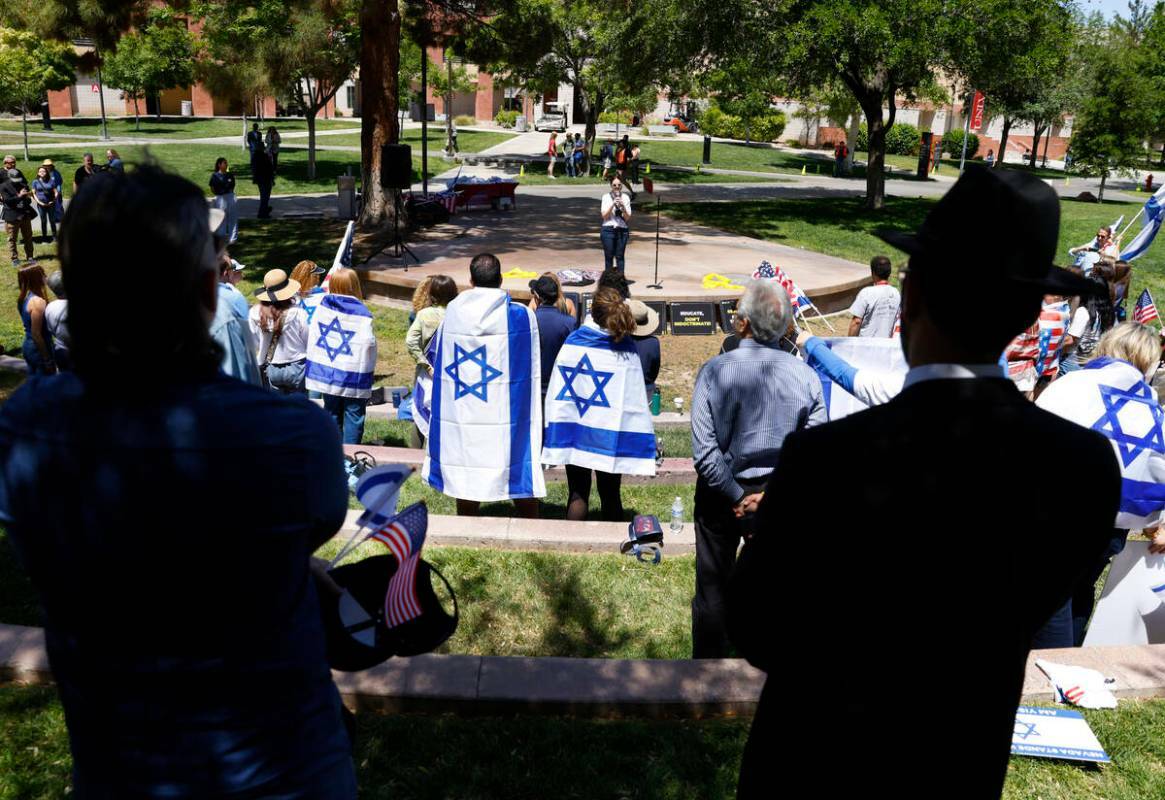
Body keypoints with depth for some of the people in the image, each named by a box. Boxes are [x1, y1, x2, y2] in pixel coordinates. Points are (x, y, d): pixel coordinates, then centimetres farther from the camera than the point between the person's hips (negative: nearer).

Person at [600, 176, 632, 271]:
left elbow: (627, 218, 3)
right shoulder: (606, 197, 2)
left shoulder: (625, 197, 5)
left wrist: (623, 207, -15)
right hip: (608, 229, -1)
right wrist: (613, 204, -17)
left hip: (622, 230, 1)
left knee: (620, 256, 3)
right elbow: (604, 215, -5)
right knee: (609, 256, 3)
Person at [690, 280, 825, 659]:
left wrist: (736, 497, -13)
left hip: (721, 496, -2)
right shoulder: (805, 375, -11)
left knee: (713, 589, 14)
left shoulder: (716, 371, -18)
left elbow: (704, 451, -22)